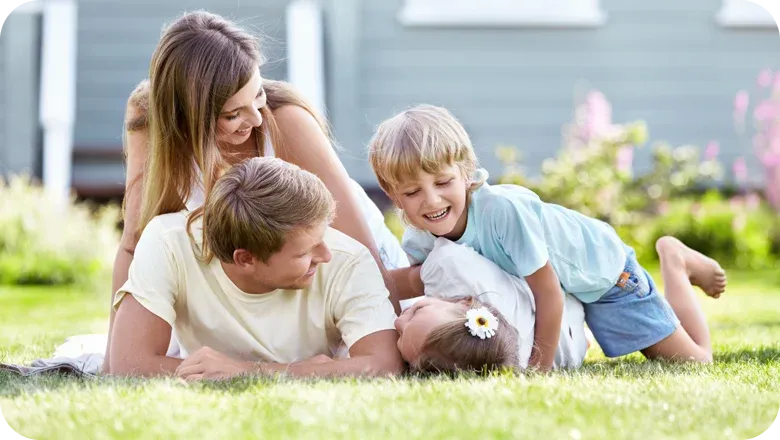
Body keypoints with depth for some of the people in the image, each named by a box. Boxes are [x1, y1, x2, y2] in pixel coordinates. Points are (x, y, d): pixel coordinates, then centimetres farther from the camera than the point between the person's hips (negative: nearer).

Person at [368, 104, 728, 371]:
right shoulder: (417, 243, -26)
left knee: (694, 362, 5)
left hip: (601, 267, -5)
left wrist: (541, 365, -29)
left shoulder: (503, 208, -44)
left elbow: (547, 290, -36)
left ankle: (676, 263, 25)